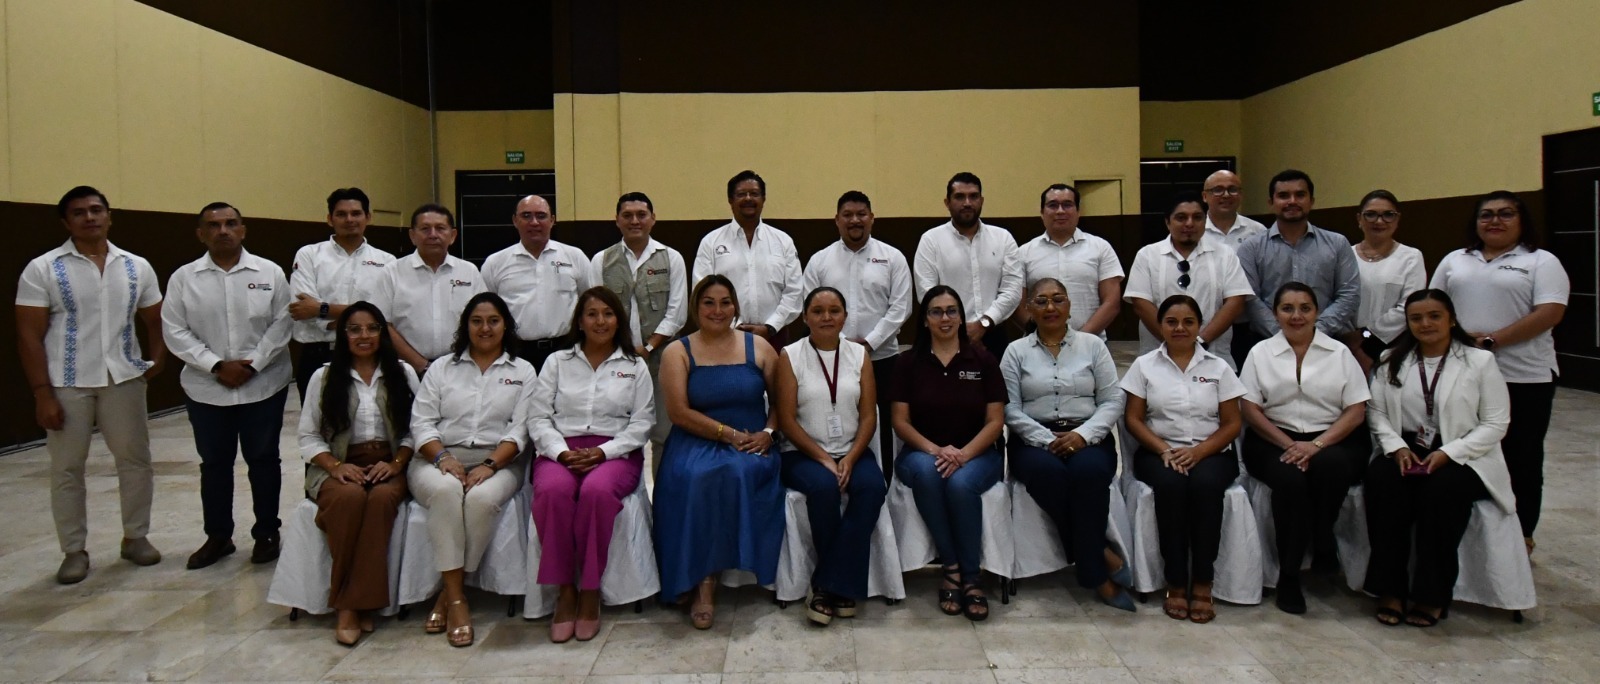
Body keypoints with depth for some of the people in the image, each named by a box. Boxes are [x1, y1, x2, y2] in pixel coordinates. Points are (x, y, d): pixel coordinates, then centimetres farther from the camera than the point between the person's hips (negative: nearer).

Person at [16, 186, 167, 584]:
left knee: (135, 459, 9)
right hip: (67, 385, -2)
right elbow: (30, 336, -6)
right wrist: (42, 394, -11)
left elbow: (155, 321, 13)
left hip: (124, 380, 3)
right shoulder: (42, 269, -3)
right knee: (67, 468, 6)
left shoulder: (137, 267, 5)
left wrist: (158, 358, -5)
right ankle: (74, 551, 17)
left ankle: (135, 536, 24)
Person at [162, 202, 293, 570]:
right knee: (214, 464, 11)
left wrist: (252, 365, -13)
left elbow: (281, 324, -4)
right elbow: (176, 332, -3)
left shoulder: (270, 272, -1)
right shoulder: (183, 277, 1)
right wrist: (218, 366, -12)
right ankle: (217, 536, 24)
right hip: (207, 389, 1)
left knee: (263, 460, 8)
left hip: (264, 386, -1)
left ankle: (266, 533, 20)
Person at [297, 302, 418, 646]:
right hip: (338, 466, 0)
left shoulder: (402, 373, 11)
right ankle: (349, 604, -27)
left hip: (387, 466, 0)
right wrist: (336, 466, -9)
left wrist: (396, 463, -9)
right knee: (350, 498, -36)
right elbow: (308, 436, 7)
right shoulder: (324, 377, 10)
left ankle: (354, 605, -31)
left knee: (382, 498, -35)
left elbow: (414, 430, 8)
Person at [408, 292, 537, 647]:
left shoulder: (523, 372, 13)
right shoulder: (441, 367, 18)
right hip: (440, 459, 1)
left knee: (482, 497, -35)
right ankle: (457, 599, -29)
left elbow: (520, 429, 1)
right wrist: (443, 456, -12)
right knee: (446, 490, -34)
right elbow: (421, 422, 7)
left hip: (497, 462, -1)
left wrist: (490, 465, -15)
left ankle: (448, 594, -19)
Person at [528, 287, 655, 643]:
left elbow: (642, 423, 5)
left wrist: (602, 452, -10)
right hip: (561, 451, 1)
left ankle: (590, 592, -25)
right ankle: (565, 590, -23)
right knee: (553, 490, -34)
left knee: (597, 490, -36)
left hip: (615, 452, -1)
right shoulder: (558, 362, 18)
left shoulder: (635, 366, 15)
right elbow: (538, 417, 8)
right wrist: (562, 452, -10)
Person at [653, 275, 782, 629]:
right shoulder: (677, 352, 6)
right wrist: (731, 434, -11)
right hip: (696, 445, -1)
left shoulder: (758, 346, 10)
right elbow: (679, 413, -5)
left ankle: (708, 578, -20)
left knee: (742, 472, -33)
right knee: (695, 477, -34)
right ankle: (703, 580, -22)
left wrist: (768, 432, -9)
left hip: (752, 449, 1)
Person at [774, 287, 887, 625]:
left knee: (872, 486, -28)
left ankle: (829, 586, -20)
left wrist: (850, 459, -11)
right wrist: (823, 458, -14)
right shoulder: (790, 356, 0)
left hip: (852, 450, 3)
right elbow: (787, 419, -5)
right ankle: (843, 586, -14)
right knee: (823, 487, -33)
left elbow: (868, 416, 4)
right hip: (804, 453, -3)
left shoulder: (859, 354, 9)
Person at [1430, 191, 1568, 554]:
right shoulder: (1455, 261, 13)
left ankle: (1520, 535, 16)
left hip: (1523, 378, -3)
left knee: (1521, 459, 6)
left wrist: (1491, 341, -19)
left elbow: (1549, 313, -12)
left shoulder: (1542, 262, 0)